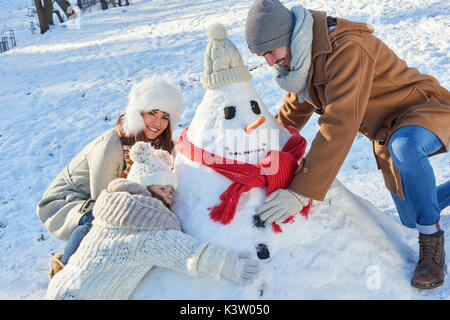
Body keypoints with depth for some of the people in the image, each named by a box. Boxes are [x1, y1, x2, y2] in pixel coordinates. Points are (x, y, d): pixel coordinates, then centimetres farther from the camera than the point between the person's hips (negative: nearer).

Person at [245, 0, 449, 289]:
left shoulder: (347, 48, -32)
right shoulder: (300, 58, -2)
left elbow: (339, 126, -39)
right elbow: (295, 109, 14)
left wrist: (302, 192, -41)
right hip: (388, 133, 9)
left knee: (404, 145, -44)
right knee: (410, 218, 14)